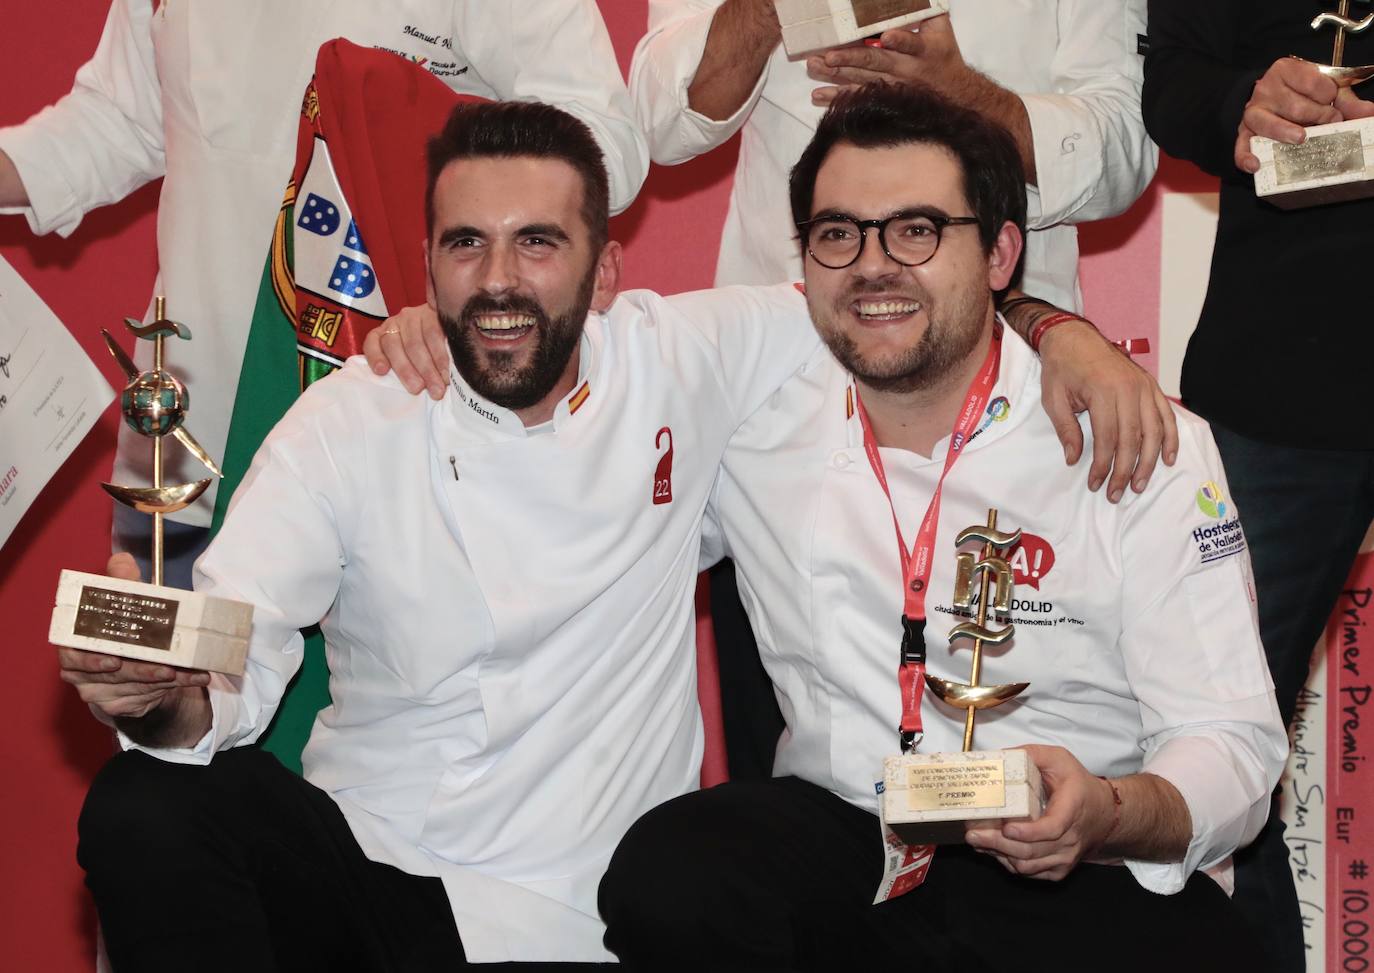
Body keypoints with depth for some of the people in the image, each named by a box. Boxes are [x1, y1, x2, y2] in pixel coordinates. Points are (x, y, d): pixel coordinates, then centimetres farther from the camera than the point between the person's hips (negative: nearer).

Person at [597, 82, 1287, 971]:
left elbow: (1234, 742, -7)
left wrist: (1109, 815, -29)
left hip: (1093, 873, -2)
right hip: (836, 827, 3)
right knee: (664, 881, -28)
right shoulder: (755, 422, 2)